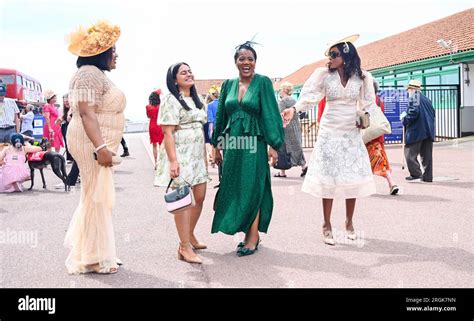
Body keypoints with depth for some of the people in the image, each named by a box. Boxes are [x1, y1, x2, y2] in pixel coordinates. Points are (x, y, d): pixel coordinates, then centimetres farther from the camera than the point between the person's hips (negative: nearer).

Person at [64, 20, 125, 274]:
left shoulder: (97, 75, 18)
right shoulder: (89, 75, -14)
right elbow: (86, 113, -23)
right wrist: (100, 148, -30)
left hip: (98, 143, 11)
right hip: (92, 143, -11)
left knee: (96, 196, 15)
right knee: (96, 197, -4)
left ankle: (85, 250, 25)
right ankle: (92, 258, 6)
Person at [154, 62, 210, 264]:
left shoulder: (196, 100, 17)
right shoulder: (171, 100, -8)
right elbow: (168, 133, -15)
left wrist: (205, 156, 17)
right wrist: (173, 161, -23)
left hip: (196, 155, 8)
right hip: (180, 155, -8)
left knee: (200, 197, 9)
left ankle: (189, 236, 27)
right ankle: (185, 248, -2)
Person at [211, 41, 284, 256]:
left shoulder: (263, 83, -3)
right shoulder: (228, 85, 10)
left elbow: (270, 114, -7)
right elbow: (221, 116, 13)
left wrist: (274, 145, -13)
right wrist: (216, 146, 12)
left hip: (254, 144, -5)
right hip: (232, 144, 5)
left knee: (252, 189, -1)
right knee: (234, 188, 7)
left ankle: (252, 237, 8)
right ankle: (250, 233, 20)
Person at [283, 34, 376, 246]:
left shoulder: (361, 77, 0)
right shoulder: (324, 75, -4)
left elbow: (367, 103, 13)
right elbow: (310, 96, -14)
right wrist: (295, 108, -30)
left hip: (352, 134, 2)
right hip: (330, 133, -2)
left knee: (353, 178, 3)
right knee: (329, 178, -3)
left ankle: (349, 222, 19)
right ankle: (327, 225, 7)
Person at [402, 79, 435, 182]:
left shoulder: (413, 98, -6)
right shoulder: (426, 99, 18)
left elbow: (413, 113, -18)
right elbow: (432, 113, 19)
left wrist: (404, 118, -3)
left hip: (416, 131, -8)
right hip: (429, 131, 8)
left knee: (410, 154, -1)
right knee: (426, 155, 9)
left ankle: (416, 173, -8)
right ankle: (427, 176, 11)